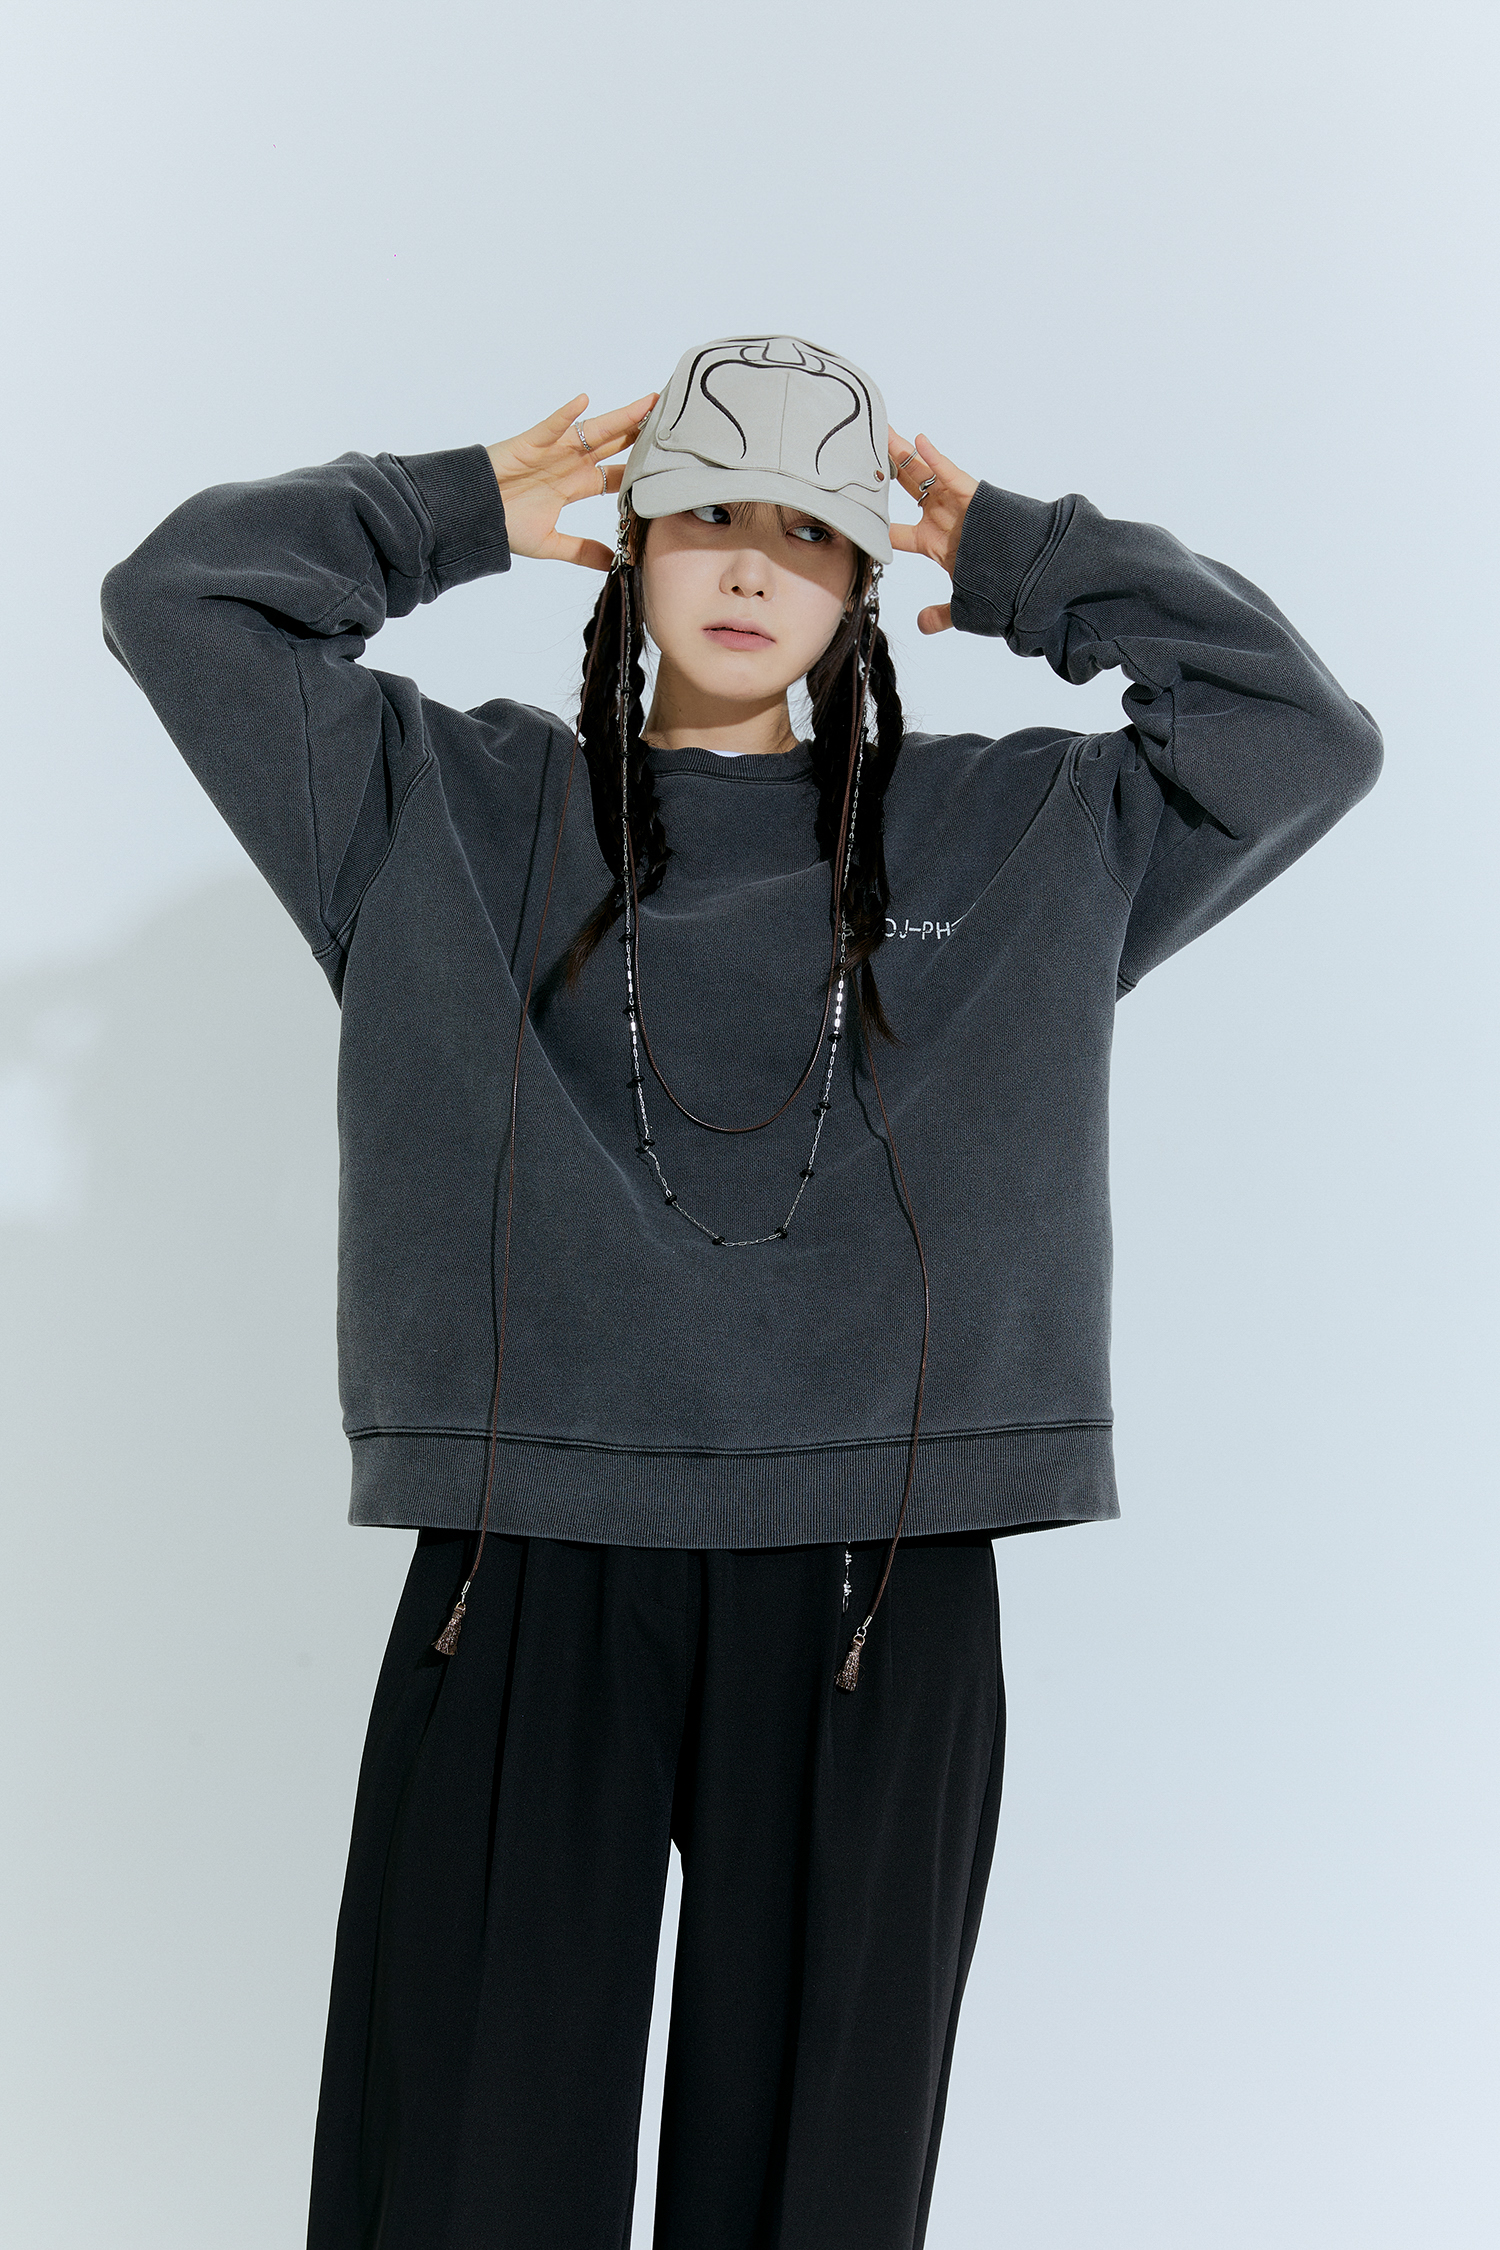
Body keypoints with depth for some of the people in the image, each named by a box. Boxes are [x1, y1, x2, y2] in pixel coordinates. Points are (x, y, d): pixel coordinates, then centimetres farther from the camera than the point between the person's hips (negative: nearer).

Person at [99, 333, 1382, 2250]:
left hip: (876, 1592, 1)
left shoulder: (1015, 836, 13)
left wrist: (1022, 566, 11)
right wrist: (464, 514, 12)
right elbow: (179, 598, 8)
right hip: (526, 1574, 0)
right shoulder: (446, 809, 11)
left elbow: (1304, 736, 8)